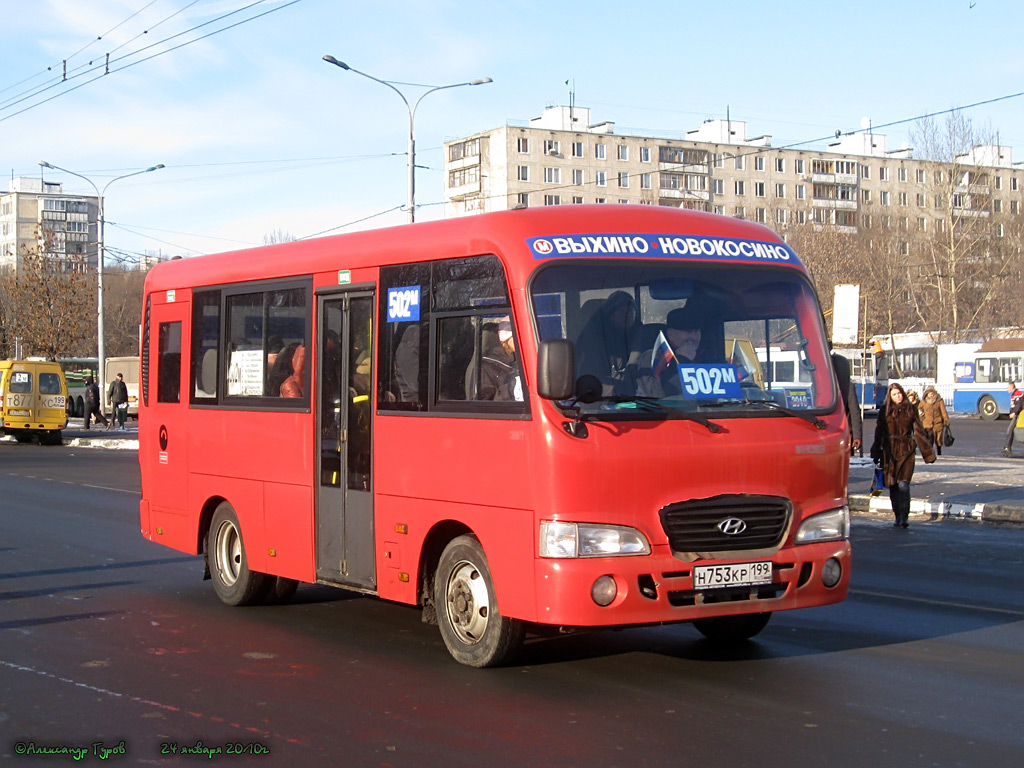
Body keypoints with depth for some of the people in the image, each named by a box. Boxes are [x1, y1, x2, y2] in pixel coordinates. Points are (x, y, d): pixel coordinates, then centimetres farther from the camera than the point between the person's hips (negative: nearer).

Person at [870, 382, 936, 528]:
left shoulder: (911, 409, 5)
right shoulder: (885, 410, 5)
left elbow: (918, 431, 6)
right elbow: (879, 433, 8)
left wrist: (927, 452, 3)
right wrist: (876, 453, 5)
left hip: (906, 451, -2)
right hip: (889, 452, 2)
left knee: (903, 484, -13)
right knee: (893, 485, 5)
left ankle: (904, 517, -18)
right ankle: (898, 516, 14)